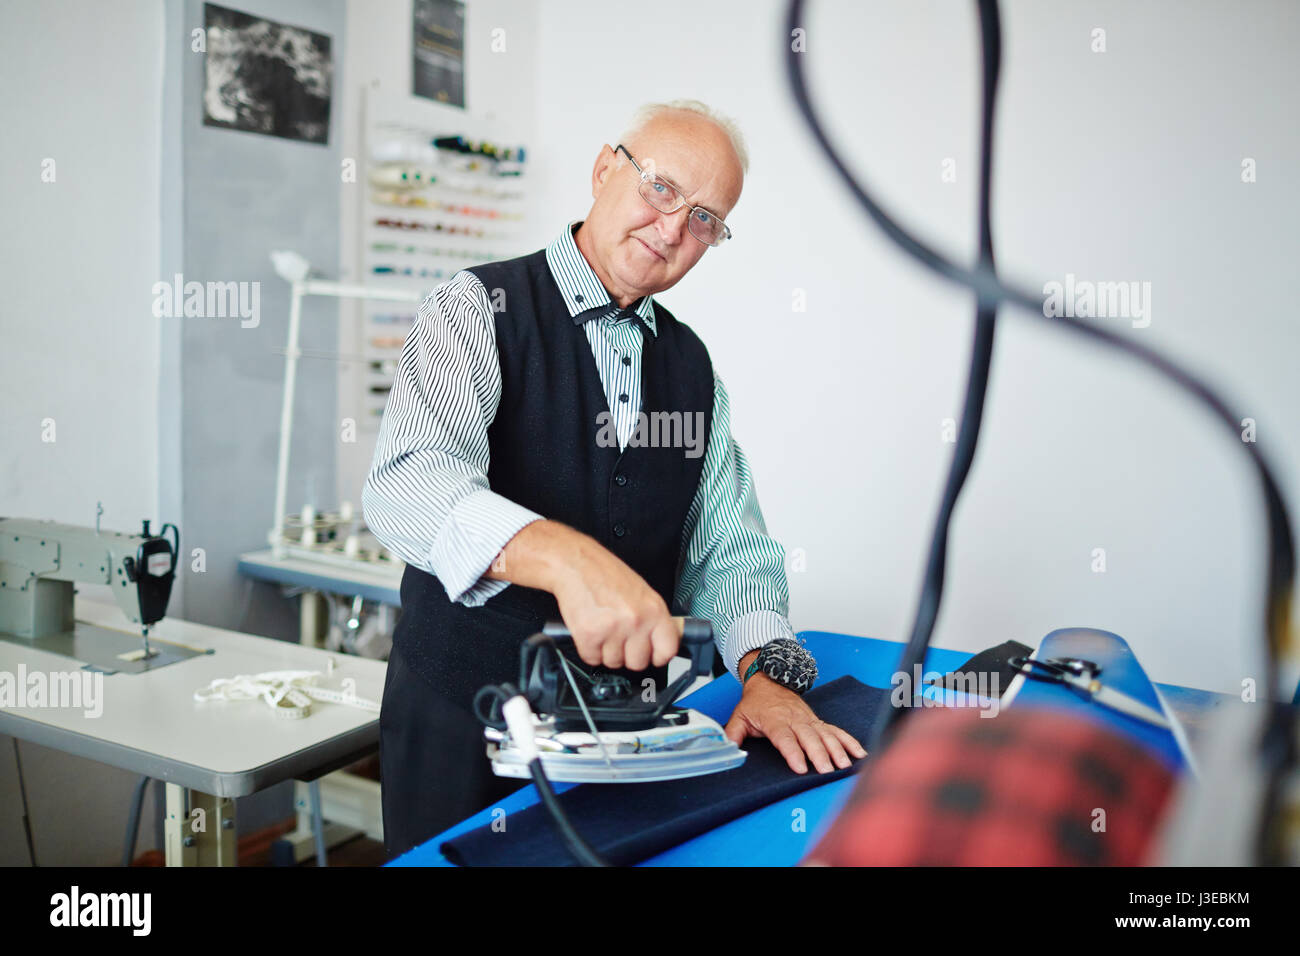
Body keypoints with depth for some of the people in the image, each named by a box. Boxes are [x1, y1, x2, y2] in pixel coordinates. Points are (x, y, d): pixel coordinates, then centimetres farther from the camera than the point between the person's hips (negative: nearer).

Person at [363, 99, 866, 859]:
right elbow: (408, 484, -27)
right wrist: (562, 556, -44)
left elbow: (731, 546, 5)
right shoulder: (478, 309, -9)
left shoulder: (693, 366, 8)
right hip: (467, 721, -4)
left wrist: (767, 670, -12)